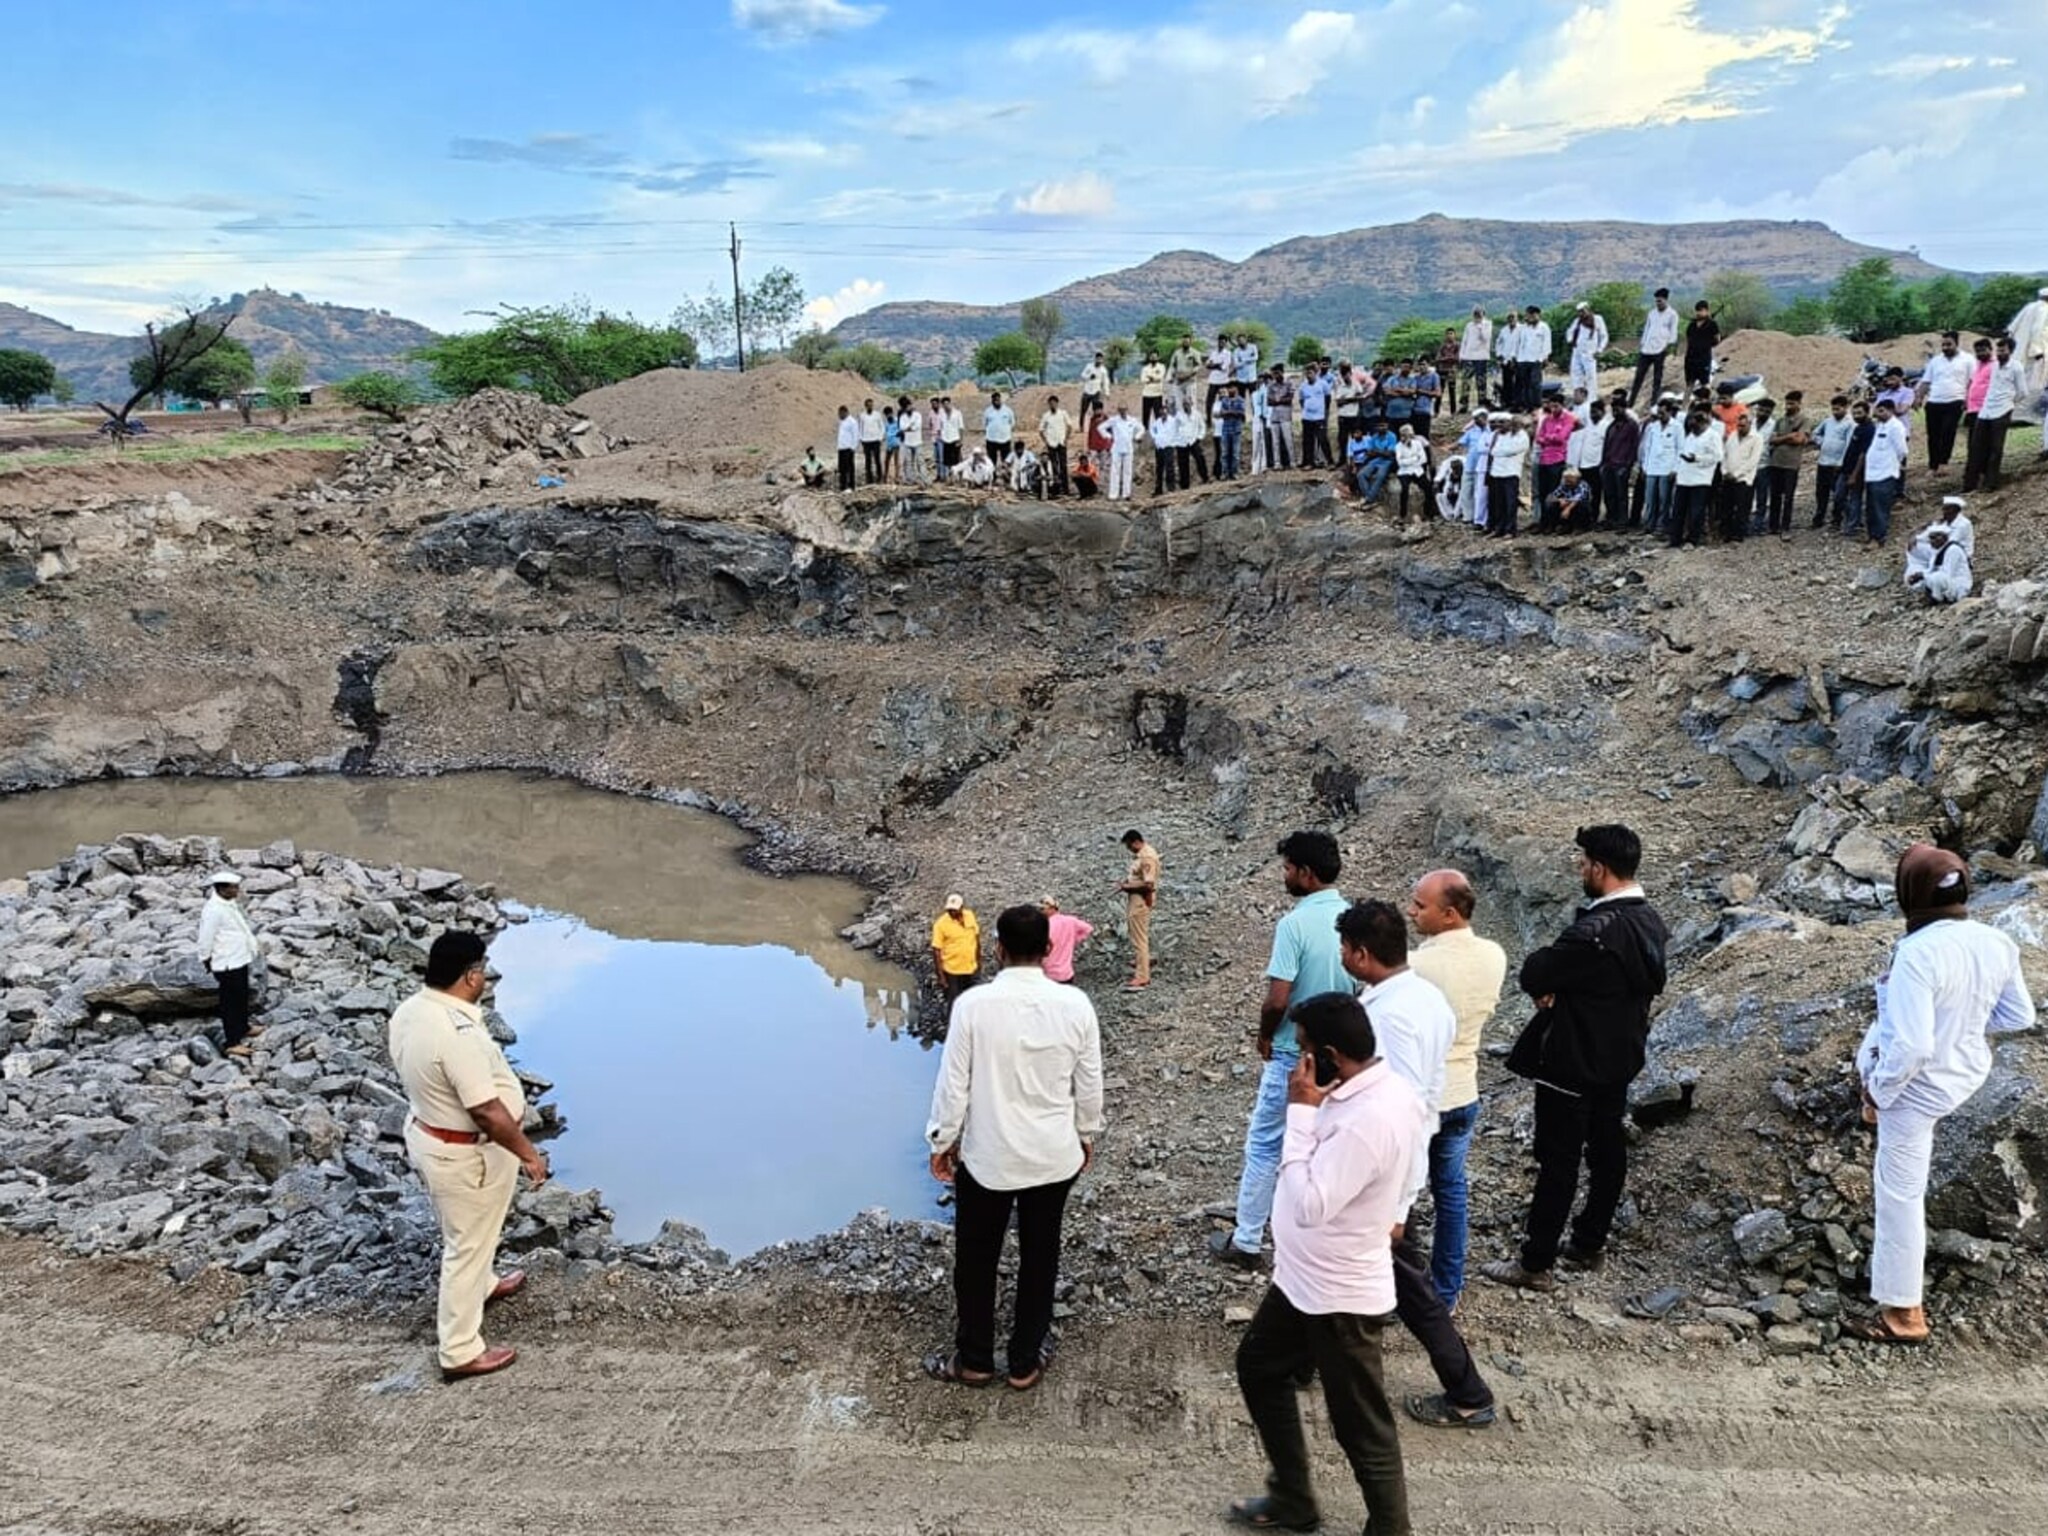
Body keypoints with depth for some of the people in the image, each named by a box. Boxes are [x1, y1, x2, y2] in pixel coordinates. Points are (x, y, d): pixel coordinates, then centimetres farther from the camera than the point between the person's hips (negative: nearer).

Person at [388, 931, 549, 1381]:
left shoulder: (409, 1010, -6)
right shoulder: (458, 1034, -34)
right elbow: (487, 1111, -31)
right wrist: (529, 1153, -20)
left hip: (427, 1134, 9)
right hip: (466, 1154, -9)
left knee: (468, 1233, 32)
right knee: (467, 1244, 7)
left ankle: (482, 1285, 56)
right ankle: (461, 1352, 21)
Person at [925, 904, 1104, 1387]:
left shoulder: (974, 1005, -18)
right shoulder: (1075, 1004, -12)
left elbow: (953, 1084, -11)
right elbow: (1090, 1083, -2)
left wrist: (943, 1140, 4)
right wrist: (1086, 1134, 15)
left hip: (986, 1156, -2)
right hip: (1054, 1156, 2)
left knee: (976, 1259, 17)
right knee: (1039, 1258, 18)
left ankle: (974, 1360, 31)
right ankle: (1026, 1362, 31)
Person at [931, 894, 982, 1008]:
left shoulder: (970, 916, -4)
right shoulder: (941, 923, -18)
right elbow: (936, 951, -15)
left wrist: (979, 961, 14)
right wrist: (940, 976, -16)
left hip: (972, 970, 4)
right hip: (952, 972, -4)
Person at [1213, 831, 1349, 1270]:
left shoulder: (1294, 924, -21)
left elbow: (1277, 999, -23)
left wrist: (1264, 1036, -3)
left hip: (1294, 1055, -6)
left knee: (1264, 1147, 7)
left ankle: (1246, 1242, 15)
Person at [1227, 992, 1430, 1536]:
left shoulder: (1367, 1121, -33)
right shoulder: (1375, 1090, -1)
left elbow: (1309, 1205, -31)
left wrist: (1300, 1111, -29)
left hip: (1341, 1295, -11)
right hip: (1304, 1279, 11)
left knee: (1363, 1430, 6)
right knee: (1258, 1366, 25)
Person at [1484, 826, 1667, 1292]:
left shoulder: (1595, 931, -29)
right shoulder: (1649, 921, 1)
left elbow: (1533, 976, -26)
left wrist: (1547, 970, -2)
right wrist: (1557, 987, -5)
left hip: (1574, 1062, -9)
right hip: (1620, 1058, 9)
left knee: (1559, 1161, 0)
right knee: (1607, 1150, 17)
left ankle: (1536, 1263, 9)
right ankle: (1590, 1244, 32)